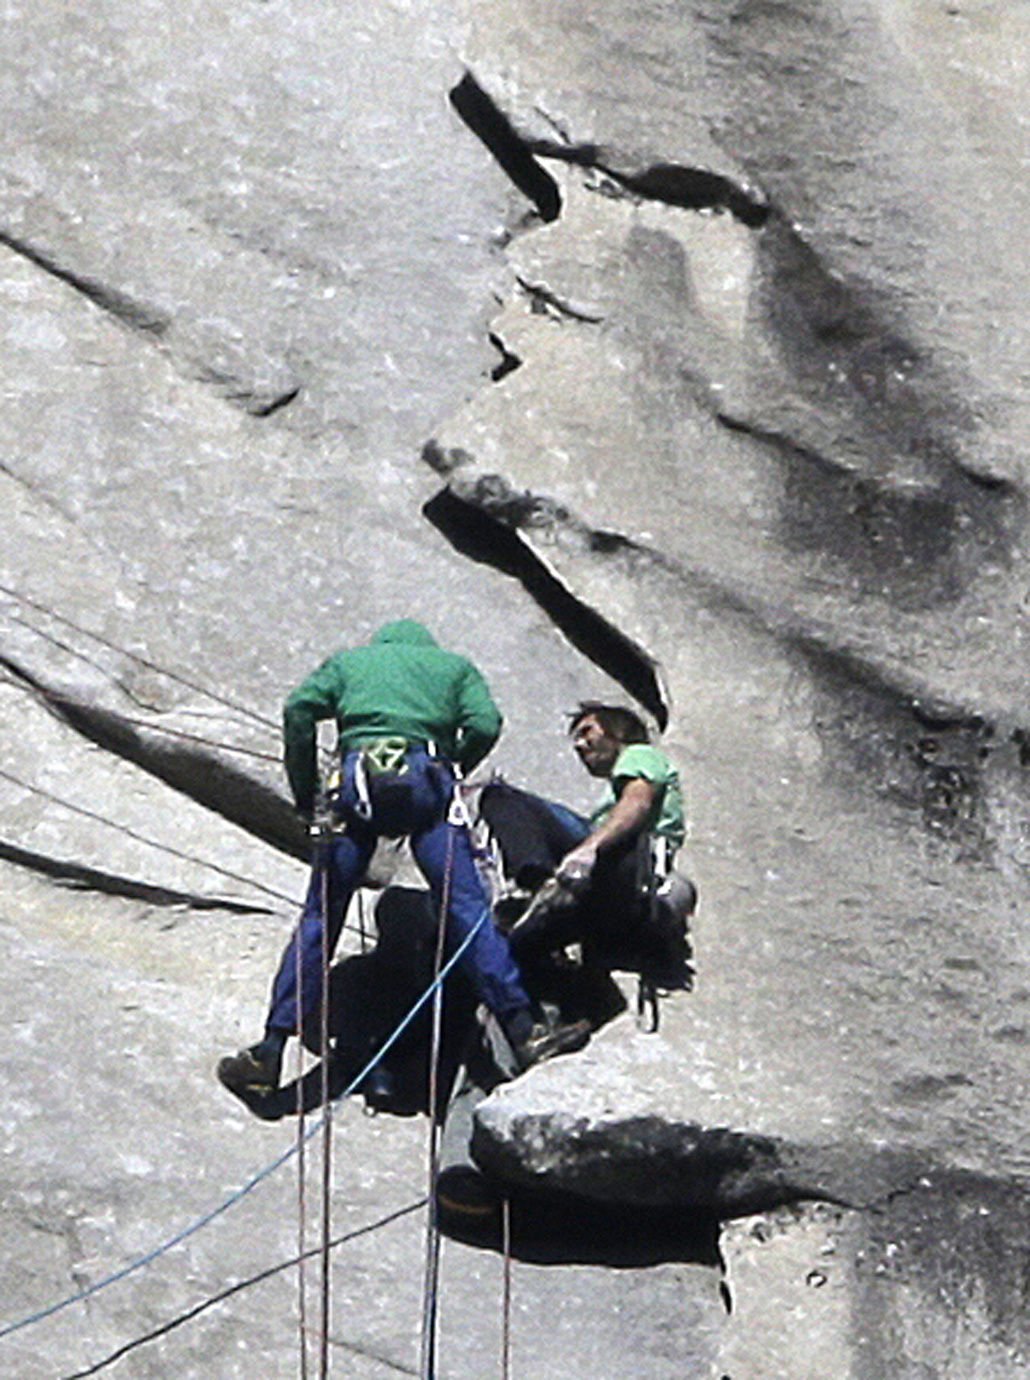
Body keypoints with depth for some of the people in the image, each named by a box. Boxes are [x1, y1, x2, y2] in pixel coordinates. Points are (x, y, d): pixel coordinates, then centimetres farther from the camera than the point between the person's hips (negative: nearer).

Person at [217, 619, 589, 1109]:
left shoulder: (350, 661, 30)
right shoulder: (454, 665, 28)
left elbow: (299, 710, 11)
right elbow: (484, 725, 8)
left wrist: (306, 794, 16)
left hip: (359, 779, 1)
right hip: (427, 778, -1)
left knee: (320, 916, 3)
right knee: (465, 907, -6)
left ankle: (270, 1053, 1)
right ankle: (522, 1029, -16)